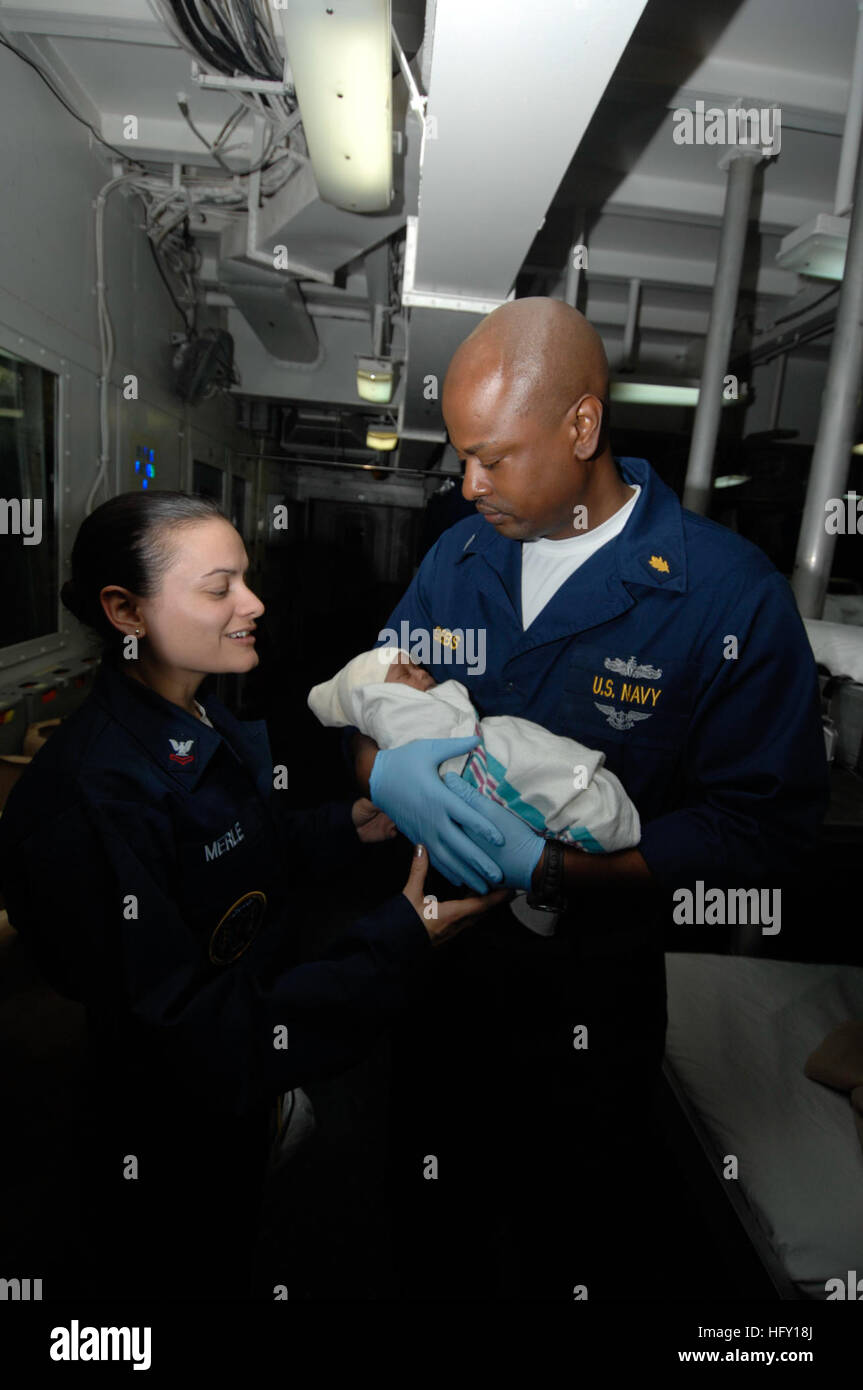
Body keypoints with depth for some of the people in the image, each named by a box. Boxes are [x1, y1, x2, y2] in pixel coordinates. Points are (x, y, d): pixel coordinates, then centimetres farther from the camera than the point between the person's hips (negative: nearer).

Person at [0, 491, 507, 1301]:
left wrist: (351, 827, -9)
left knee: (231, 1265, 31)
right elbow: (181, 1031, -31)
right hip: (159, 1147, -6)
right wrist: (397, 941, -34)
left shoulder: (208, 728, -5)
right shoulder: (91, 794, -33)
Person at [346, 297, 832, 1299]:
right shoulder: (457, 556, 0)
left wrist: (549, 866, -26)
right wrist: (387, 771, -21)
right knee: (434, 1216, 28)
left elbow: (764, 824, -18)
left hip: (592, 989, -4)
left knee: (573, 1251, 23)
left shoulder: (732, 594, -16)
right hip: (435, 955, 5)